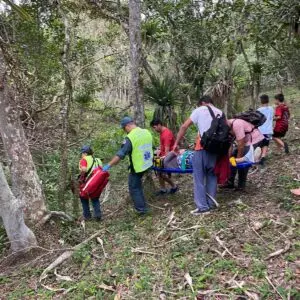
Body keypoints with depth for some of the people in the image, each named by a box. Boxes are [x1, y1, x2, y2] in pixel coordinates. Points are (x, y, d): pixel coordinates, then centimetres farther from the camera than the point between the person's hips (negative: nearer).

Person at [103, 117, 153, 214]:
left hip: (137, 167, -7)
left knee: (134, 188, 10)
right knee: (138, 184, 25)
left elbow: (120, 154, -24)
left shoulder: (130, 138, -22)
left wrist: (108, 165, -18)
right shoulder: (147, 132, 0)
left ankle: (141, 209, 16)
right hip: (147, 164, 8)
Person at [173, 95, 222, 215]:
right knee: (212, 175, 16)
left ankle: (202, 206, 1)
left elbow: (184, 127, 2)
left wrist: (176, 143, 7)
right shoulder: (220, 113, 19)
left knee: (199, 177, 2)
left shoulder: (199, 110, 6)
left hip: (203, 147, -5)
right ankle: (211, 203, 19)